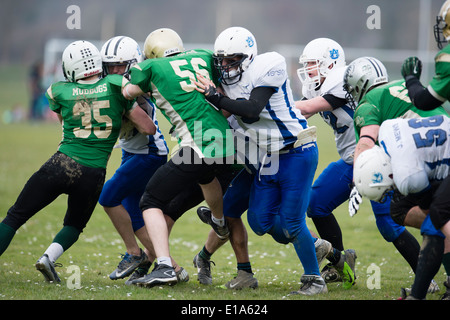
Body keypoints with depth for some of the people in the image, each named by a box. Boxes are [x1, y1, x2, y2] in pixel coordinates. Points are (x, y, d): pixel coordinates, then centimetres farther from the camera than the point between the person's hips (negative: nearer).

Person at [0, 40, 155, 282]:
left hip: (61, 165, -1)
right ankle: (49, 257, -1)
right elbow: (149, 129, 6)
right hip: (93, 176, 1)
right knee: (74, 225, 25)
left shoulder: (60, 92, 6)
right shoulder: (115, 86, 3)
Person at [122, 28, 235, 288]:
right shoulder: (203, 57, 16)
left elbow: (129, 93, 21)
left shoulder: (151, 67, 5)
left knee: (151, 202, 6)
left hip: (199, 147, -6)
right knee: (206, 174, 41)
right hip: (228, 145, 6)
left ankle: (165, 266, -10)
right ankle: (221, 223, 67)